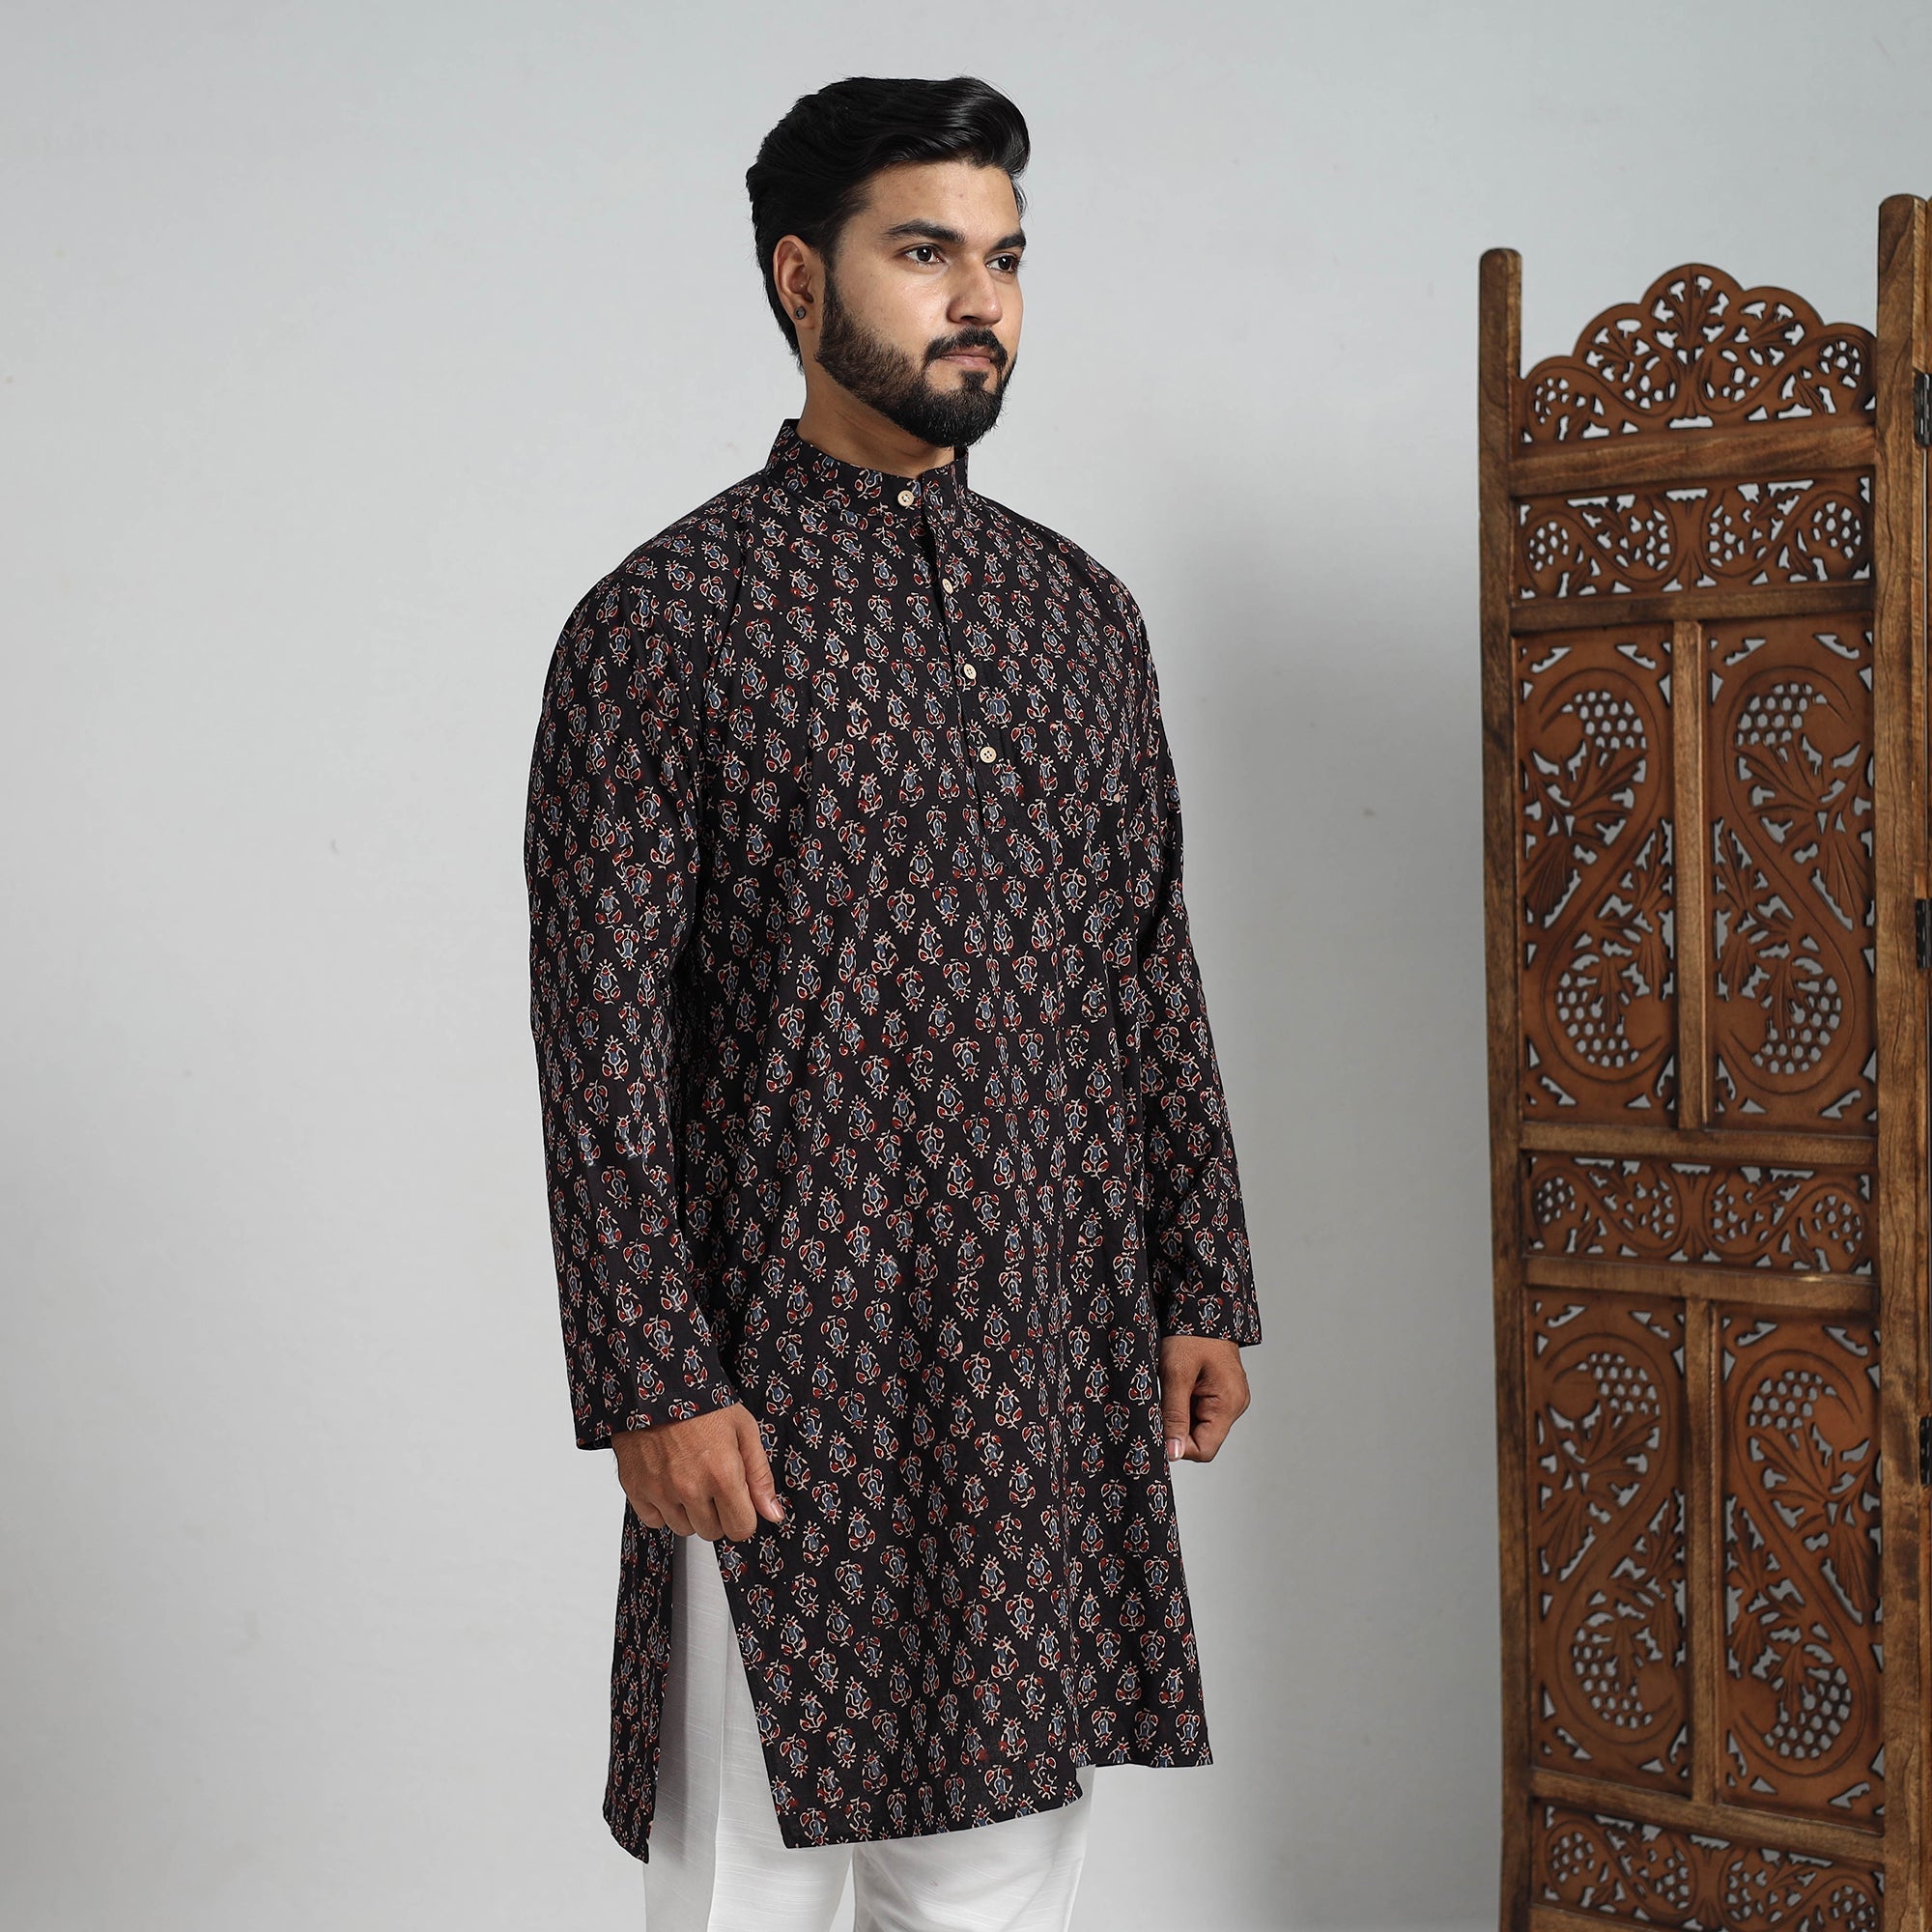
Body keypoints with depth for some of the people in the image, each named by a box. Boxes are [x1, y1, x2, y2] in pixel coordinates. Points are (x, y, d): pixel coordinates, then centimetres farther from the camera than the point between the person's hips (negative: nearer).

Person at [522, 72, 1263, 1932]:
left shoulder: (1079, 608, 10)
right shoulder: (663, 620, -7)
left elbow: (1155, 971, 13)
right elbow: (601, 1031, -10)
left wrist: (1204, 1288, 9)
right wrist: (655, 1382, -15)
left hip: (1062, 1360, 5)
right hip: (791, 1363, -5)